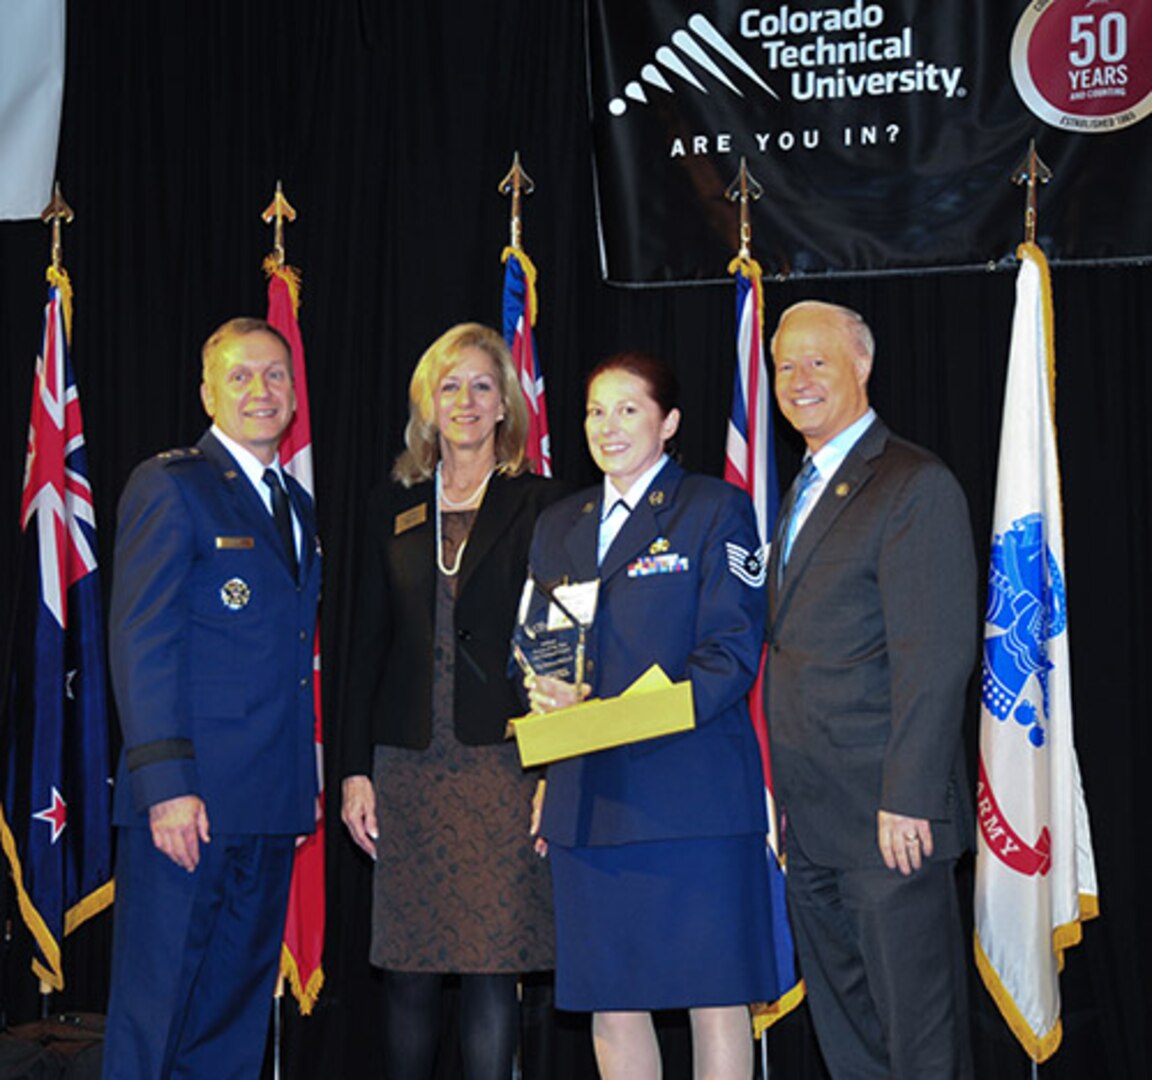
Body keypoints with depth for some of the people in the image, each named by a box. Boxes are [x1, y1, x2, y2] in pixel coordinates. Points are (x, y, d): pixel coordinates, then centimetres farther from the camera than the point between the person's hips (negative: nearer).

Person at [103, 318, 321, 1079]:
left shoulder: (299, 507, 18)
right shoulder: (171, 486, -5)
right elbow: (141, 642, -12)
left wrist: (306, 784, 10)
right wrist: (165, 784, -19)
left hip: (271, 803, 7)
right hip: (190, 801, -7)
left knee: (237, 1015, 12)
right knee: (155, 1005, -1)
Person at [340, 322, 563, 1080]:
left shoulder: (540, 507, 3)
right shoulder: (393, 508, 12)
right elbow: (369, 647, 11)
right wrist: (358, 768, 5)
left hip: (503, 764, -3)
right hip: (409, 767, 3)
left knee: (492, 968, -1)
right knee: (407, 972, 6)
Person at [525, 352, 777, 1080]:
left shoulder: (716, 510, 1)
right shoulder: (559, 526, 18)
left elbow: (732, 653, -7)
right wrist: (548, 698, -4)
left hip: (693, 792, -5)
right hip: (587, 798, 5)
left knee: (715, 993, -2)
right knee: (608, 999, 6)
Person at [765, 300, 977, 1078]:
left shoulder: (917, 486, -11)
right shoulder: (805, 493, 18)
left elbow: (937, 659, -17)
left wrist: (907, 801, -21)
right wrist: (788, 792, 14)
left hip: (889, 819, -9)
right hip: (813, 823, 9)